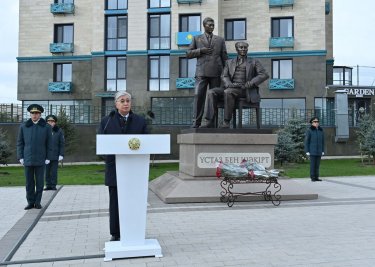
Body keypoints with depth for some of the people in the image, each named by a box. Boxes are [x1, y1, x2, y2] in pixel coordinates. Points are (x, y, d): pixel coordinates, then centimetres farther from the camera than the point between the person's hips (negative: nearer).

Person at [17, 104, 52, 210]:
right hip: (28, 159, 1)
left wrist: (48, 158, -2)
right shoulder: (23, 126, 5)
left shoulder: (46, 127, 2)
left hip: (40, 160, -1)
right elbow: (20, 143, 7)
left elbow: (49, 144, 3)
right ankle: (30, 202, 13)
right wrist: (20, 157, 0)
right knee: (29, 182, 5)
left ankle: (38, 202, 13)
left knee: (40, 182, 3)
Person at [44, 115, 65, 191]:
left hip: (55, 155, -1)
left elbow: (62, 144, 2)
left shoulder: (59, 131, 2)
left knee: (54, 171, 2)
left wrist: (61, 155, -4)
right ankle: (48, 185, 15)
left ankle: (53, 185, 10)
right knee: (47, 171, 6)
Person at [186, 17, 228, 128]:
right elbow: (188, 54, 11)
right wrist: (200, 50, -4)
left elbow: (224, 57, 15)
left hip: (216, 73, 1)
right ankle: (197, 121, -7)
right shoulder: (197, 38, 16)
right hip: (201, 72, -1)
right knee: (198, 95, -10)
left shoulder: (220, 40, 18)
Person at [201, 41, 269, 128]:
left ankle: (226, 123, -31)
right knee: (211, 92, -22)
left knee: (227, 92, -36)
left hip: (245, 90, -4)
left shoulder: (254, 62, 12)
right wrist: (229, 84, -17)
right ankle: (209, 122, -30)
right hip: (230, 89, 4)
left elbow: (264, 75, -1)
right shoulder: (229, 62, 20)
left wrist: (250, 84, -17)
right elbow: (224, 77, 7)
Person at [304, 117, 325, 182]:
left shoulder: (321, 130, 9)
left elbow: (322, 141, 13)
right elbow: (306, 141, -5)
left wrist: (323, 151, 9)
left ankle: (316, 177, 13)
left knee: (317, 164, 7)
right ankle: (312, 177, 3)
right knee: (312, 164, -3)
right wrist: (307, 151, -10)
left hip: (319, 151, 5)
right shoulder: (309, 130, -5)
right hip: (312, 151, -5)